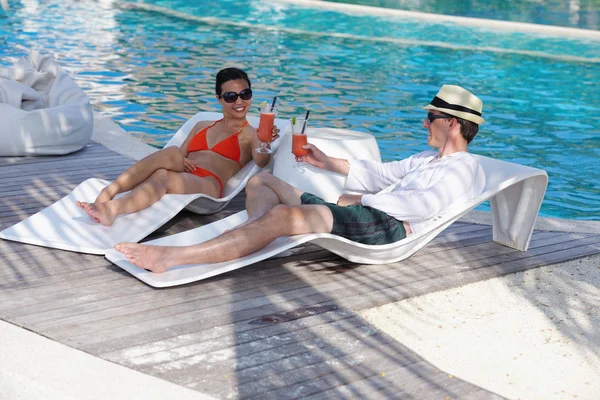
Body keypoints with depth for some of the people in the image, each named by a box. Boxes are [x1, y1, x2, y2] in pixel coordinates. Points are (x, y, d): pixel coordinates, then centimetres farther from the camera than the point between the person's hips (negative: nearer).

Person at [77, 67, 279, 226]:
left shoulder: (250, 135, 16)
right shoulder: (202, 126, 31)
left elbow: (261, 162, -7)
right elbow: (181, 154, 21)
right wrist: (179, 161, -4)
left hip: (207, 186, -4)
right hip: (179, 178, 4)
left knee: (162, 176, -35)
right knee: (172, 153, -31)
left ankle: (113, 208, -60)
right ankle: (106, 194, -43)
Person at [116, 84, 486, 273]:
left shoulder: (465, 168, 2)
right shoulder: (428, 158, 33)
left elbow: (423, 205, -16)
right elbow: (382, 173, 36)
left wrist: (361, 199, -10)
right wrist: (330, 162, 31)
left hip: (389, 226, -11)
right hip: (365, 212, 11)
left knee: (285, 215, -33)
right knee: (262, 180, 8)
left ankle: (172, 257, -39)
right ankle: (259, 245, -22)